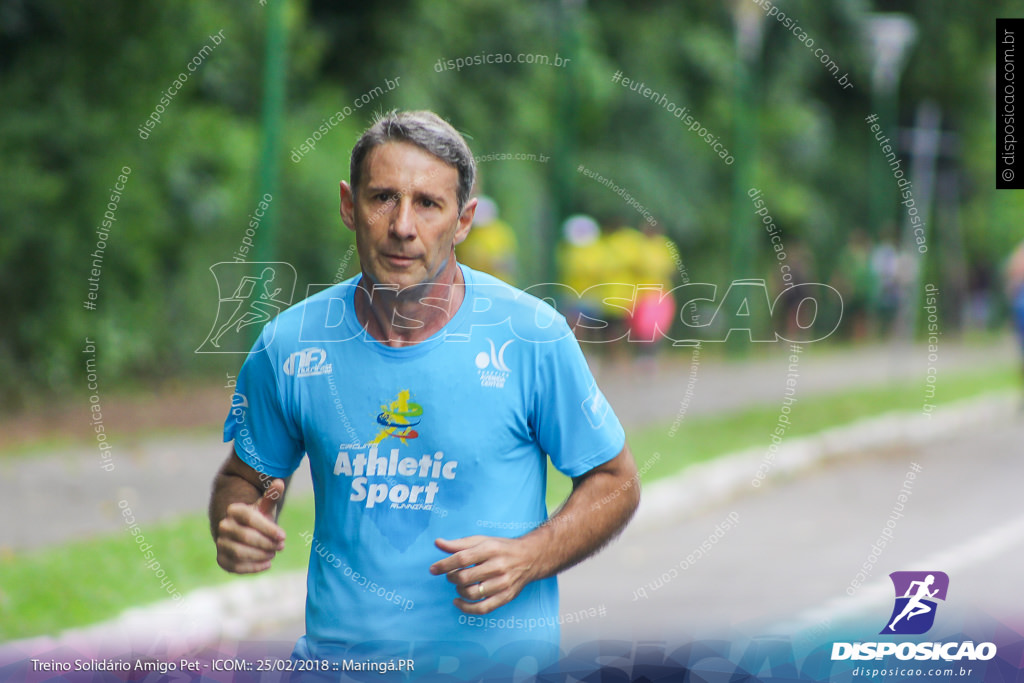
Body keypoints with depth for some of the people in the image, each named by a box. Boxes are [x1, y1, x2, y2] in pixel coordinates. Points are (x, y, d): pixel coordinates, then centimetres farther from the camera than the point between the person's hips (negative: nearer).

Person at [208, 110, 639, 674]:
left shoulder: (531, 336, -8)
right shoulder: (289, 345, -2)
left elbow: (615, 480, 1)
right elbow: (243, 476, 13)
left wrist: (528, 558, -15)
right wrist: (233, 533, -10)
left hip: (498, 656, -2)